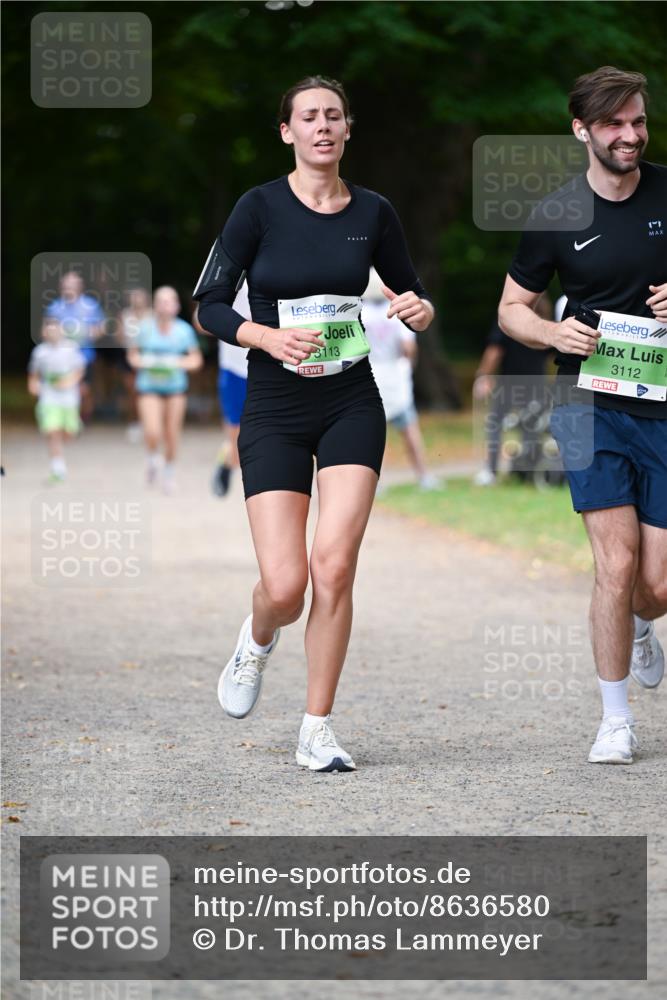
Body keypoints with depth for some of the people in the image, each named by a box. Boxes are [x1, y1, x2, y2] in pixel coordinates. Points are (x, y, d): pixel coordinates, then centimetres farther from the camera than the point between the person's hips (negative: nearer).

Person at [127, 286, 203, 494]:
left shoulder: (184, 330, -2)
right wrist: (143, 361, -13)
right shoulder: (145, 328, -3)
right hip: (149, 386, -1)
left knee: (172, 435, 5)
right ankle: (153, 457, 17)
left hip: (175, 387, 1)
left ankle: (169, 471, 30)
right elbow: (132, 355, 8)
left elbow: (196, 359, 6)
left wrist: (178, 363, -13)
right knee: (153, 433, -17)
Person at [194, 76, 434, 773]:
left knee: (333, 565, -12)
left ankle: (317, 733, 0)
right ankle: (258, 640, 29)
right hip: (273, 410, -2)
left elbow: (412, 297, 15)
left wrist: (420, 311, -9)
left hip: (351, 406, 2)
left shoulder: (373, 213, 3)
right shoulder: (260, 207, -5)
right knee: (284, 585, -10)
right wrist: (270, 337, -21)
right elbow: (210, 306, -4)